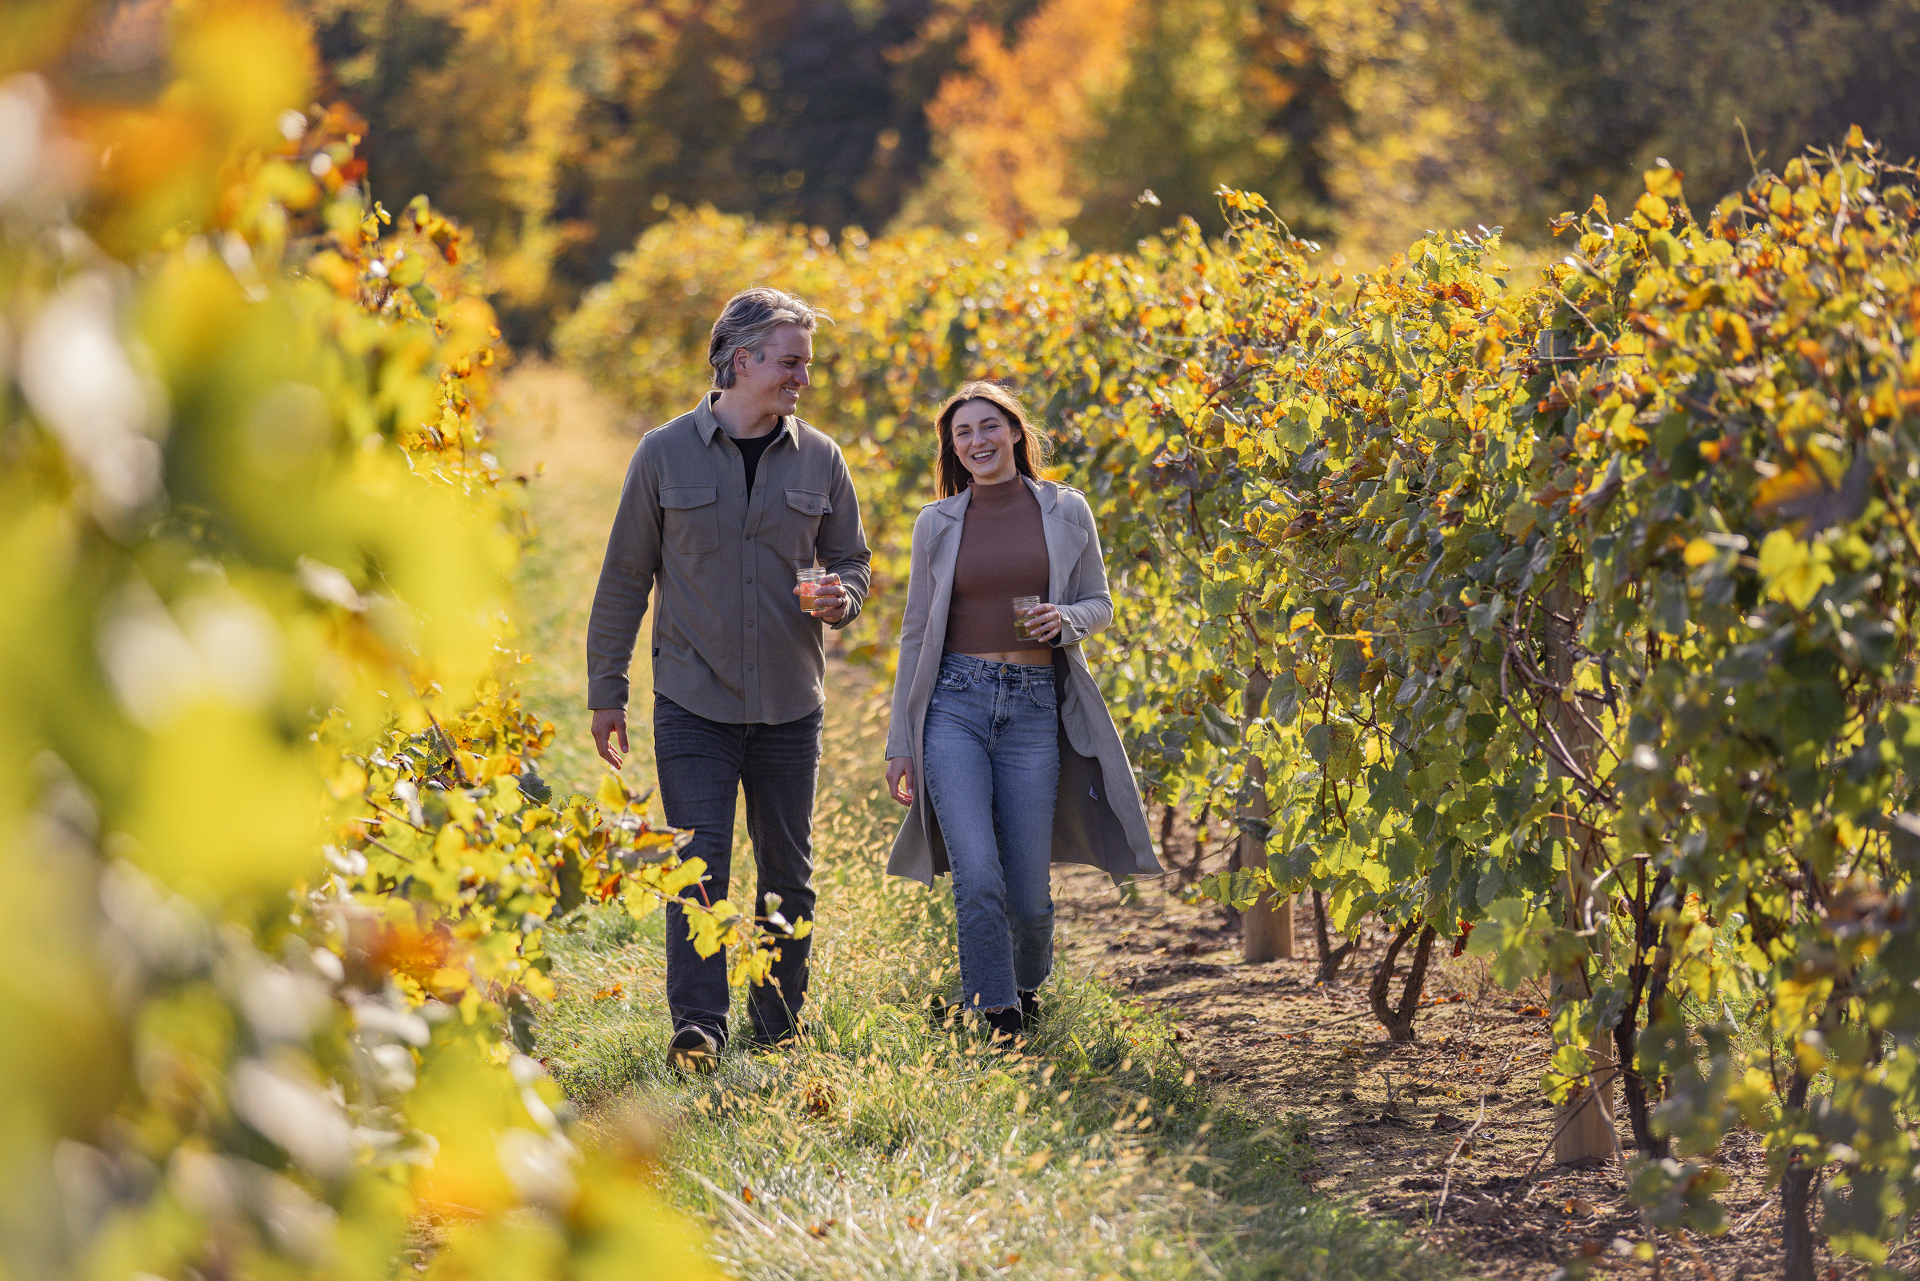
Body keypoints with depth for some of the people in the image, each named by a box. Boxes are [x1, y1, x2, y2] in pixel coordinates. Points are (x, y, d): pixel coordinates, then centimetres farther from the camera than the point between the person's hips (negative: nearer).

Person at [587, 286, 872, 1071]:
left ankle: (780, 1025, 19)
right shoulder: (666, 454, -2)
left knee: (788, 870, 8)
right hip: (694, 700, -3)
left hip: (790, 703, 3)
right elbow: (624, 579, 4)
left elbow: (850, 559, 16)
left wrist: (843, 599, -9)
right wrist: (606, 693, 3)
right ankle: (697, 1024, -8)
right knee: (700, 861, -10)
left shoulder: (818, 460, 4)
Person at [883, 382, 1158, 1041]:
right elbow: (916, 633, 11)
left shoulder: (1066, 511, 6)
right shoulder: (938, 522, 7)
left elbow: (1099, 603, 14)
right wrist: (900, 740, 8)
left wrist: (1067, 620, -11)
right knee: (977, 876, -17)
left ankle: (1028, 985, 33)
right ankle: (999, 1022, -5)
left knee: (1028, 892, 1)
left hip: (1035, 707, 0)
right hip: (954, 705, 0)